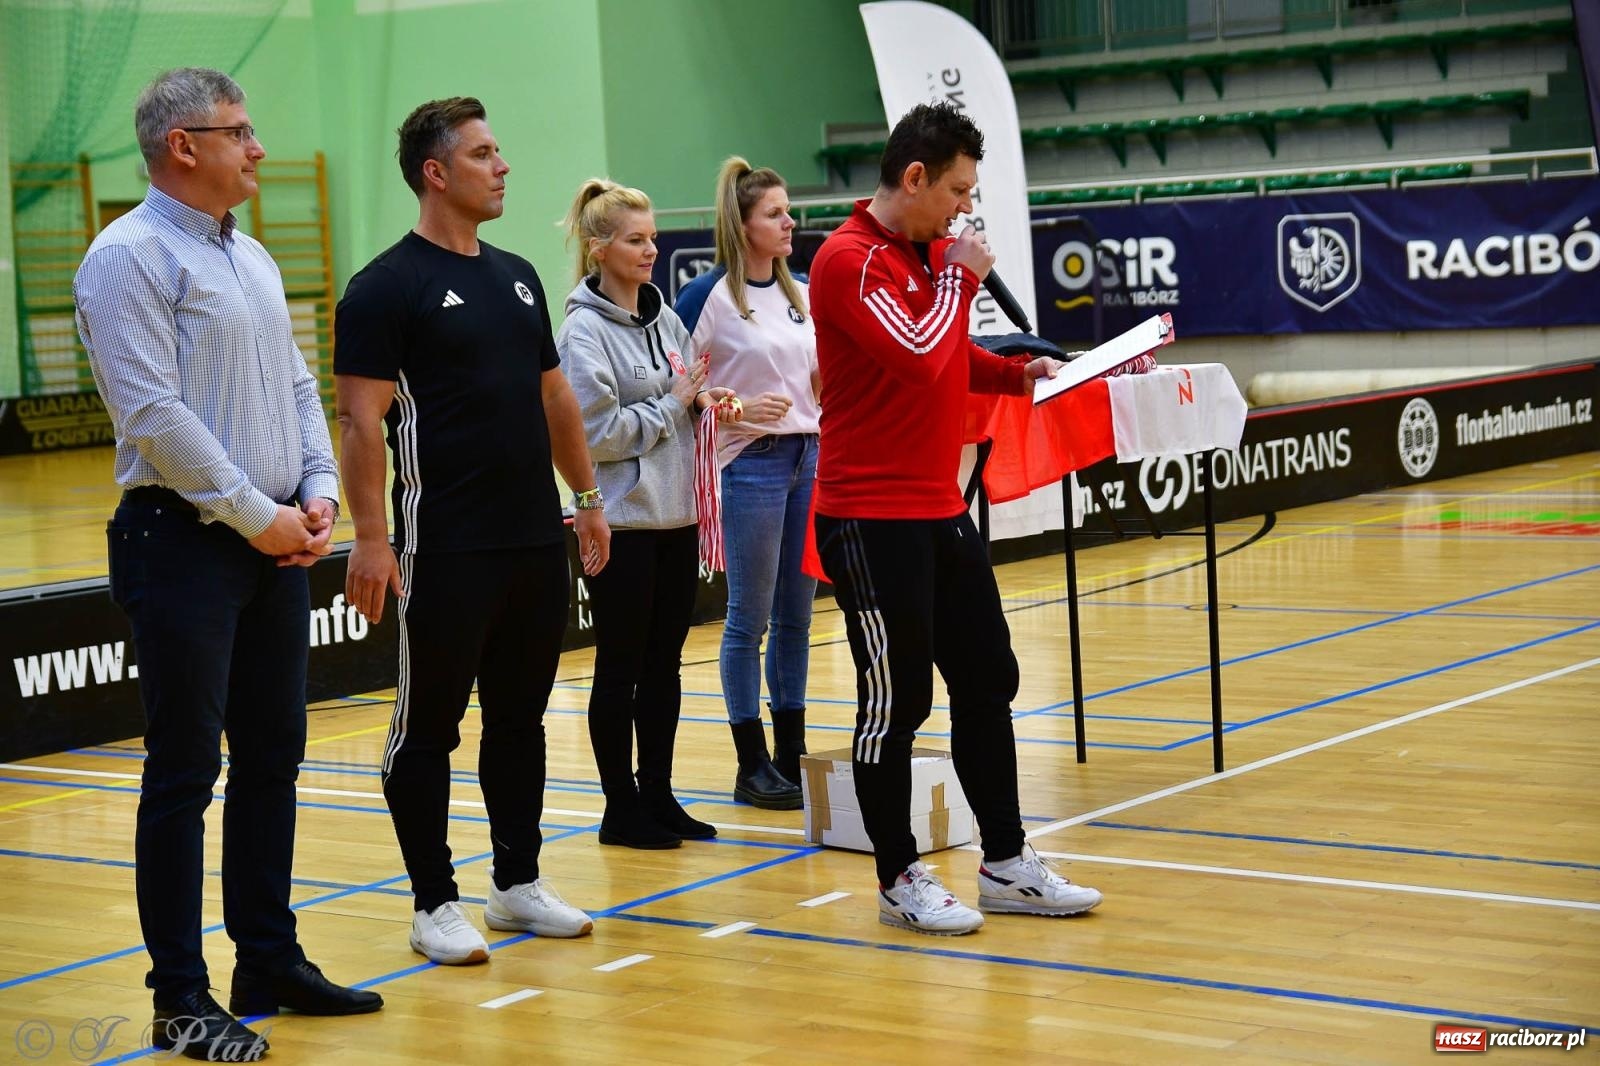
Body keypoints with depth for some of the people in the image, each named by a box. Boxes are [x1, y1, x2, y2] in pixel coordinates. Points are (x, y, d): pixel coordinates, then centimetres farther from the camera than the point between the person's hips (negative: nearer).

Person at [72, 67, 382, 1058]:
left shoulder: (254, 260, 16)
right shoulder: (130, 257, -11)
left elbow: (298, 388, 19)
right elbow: (153, 413, -18)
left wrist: (319, 492, 2)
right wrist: (257, 516, -15)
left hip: (275, 542, 8)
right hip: (184, 540, -8)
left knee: (273, 755, 13)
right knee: (186, 770, -3)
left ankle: (270, 962, 25)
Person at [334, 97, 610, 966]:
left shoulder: (516, 277, 14)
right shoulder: (387, 288, -9)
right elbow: (360, 421, -13)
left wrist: (586, 498, 18)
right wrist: (370, 537, -19)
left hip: (536, 541, 7)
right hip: (446, 551, -7)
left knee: (521, 717, 13)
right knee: (429, 725, 2)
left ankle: (518, 882, 24)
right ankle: (434, 904, 9)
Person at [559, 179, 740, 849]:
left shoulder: (664, 316, 9)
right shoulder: (585, 330, -11)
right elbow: (597, 433, -17)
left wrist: (705, 403, -3)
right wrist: (674, 404, -14)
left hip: (676, 515, 7)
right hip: (622, 521, -7)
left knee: (664, 665, 12)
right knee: (621, 668, 3)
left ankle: (658, 795, 21)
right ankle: (621, 807, 11)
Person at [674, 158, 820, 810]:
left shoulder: (802, 293, 11)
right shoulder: (709, 296, -8)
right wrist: (734, 409, -19)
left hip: (810, 458, 6)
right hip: (751, 464, -6)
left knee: (796, 616, 11)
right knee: (749, 620, 1)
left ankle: (792, 754, 20)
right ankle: (752, 766, 9)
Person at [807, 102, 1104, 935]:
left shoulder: (931, 254, 13)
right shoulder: (848, 260, -15)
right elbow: (918, 357, -25)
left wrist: (1018, 373, 8)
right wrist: (959, 278, -11)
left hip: (941, 510, 9)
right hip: (872, 520, -9)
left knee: (988, 682, 12)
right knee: (895, 701, -1)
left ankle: (1006, 866, 21)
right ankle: (899, 881, 11)